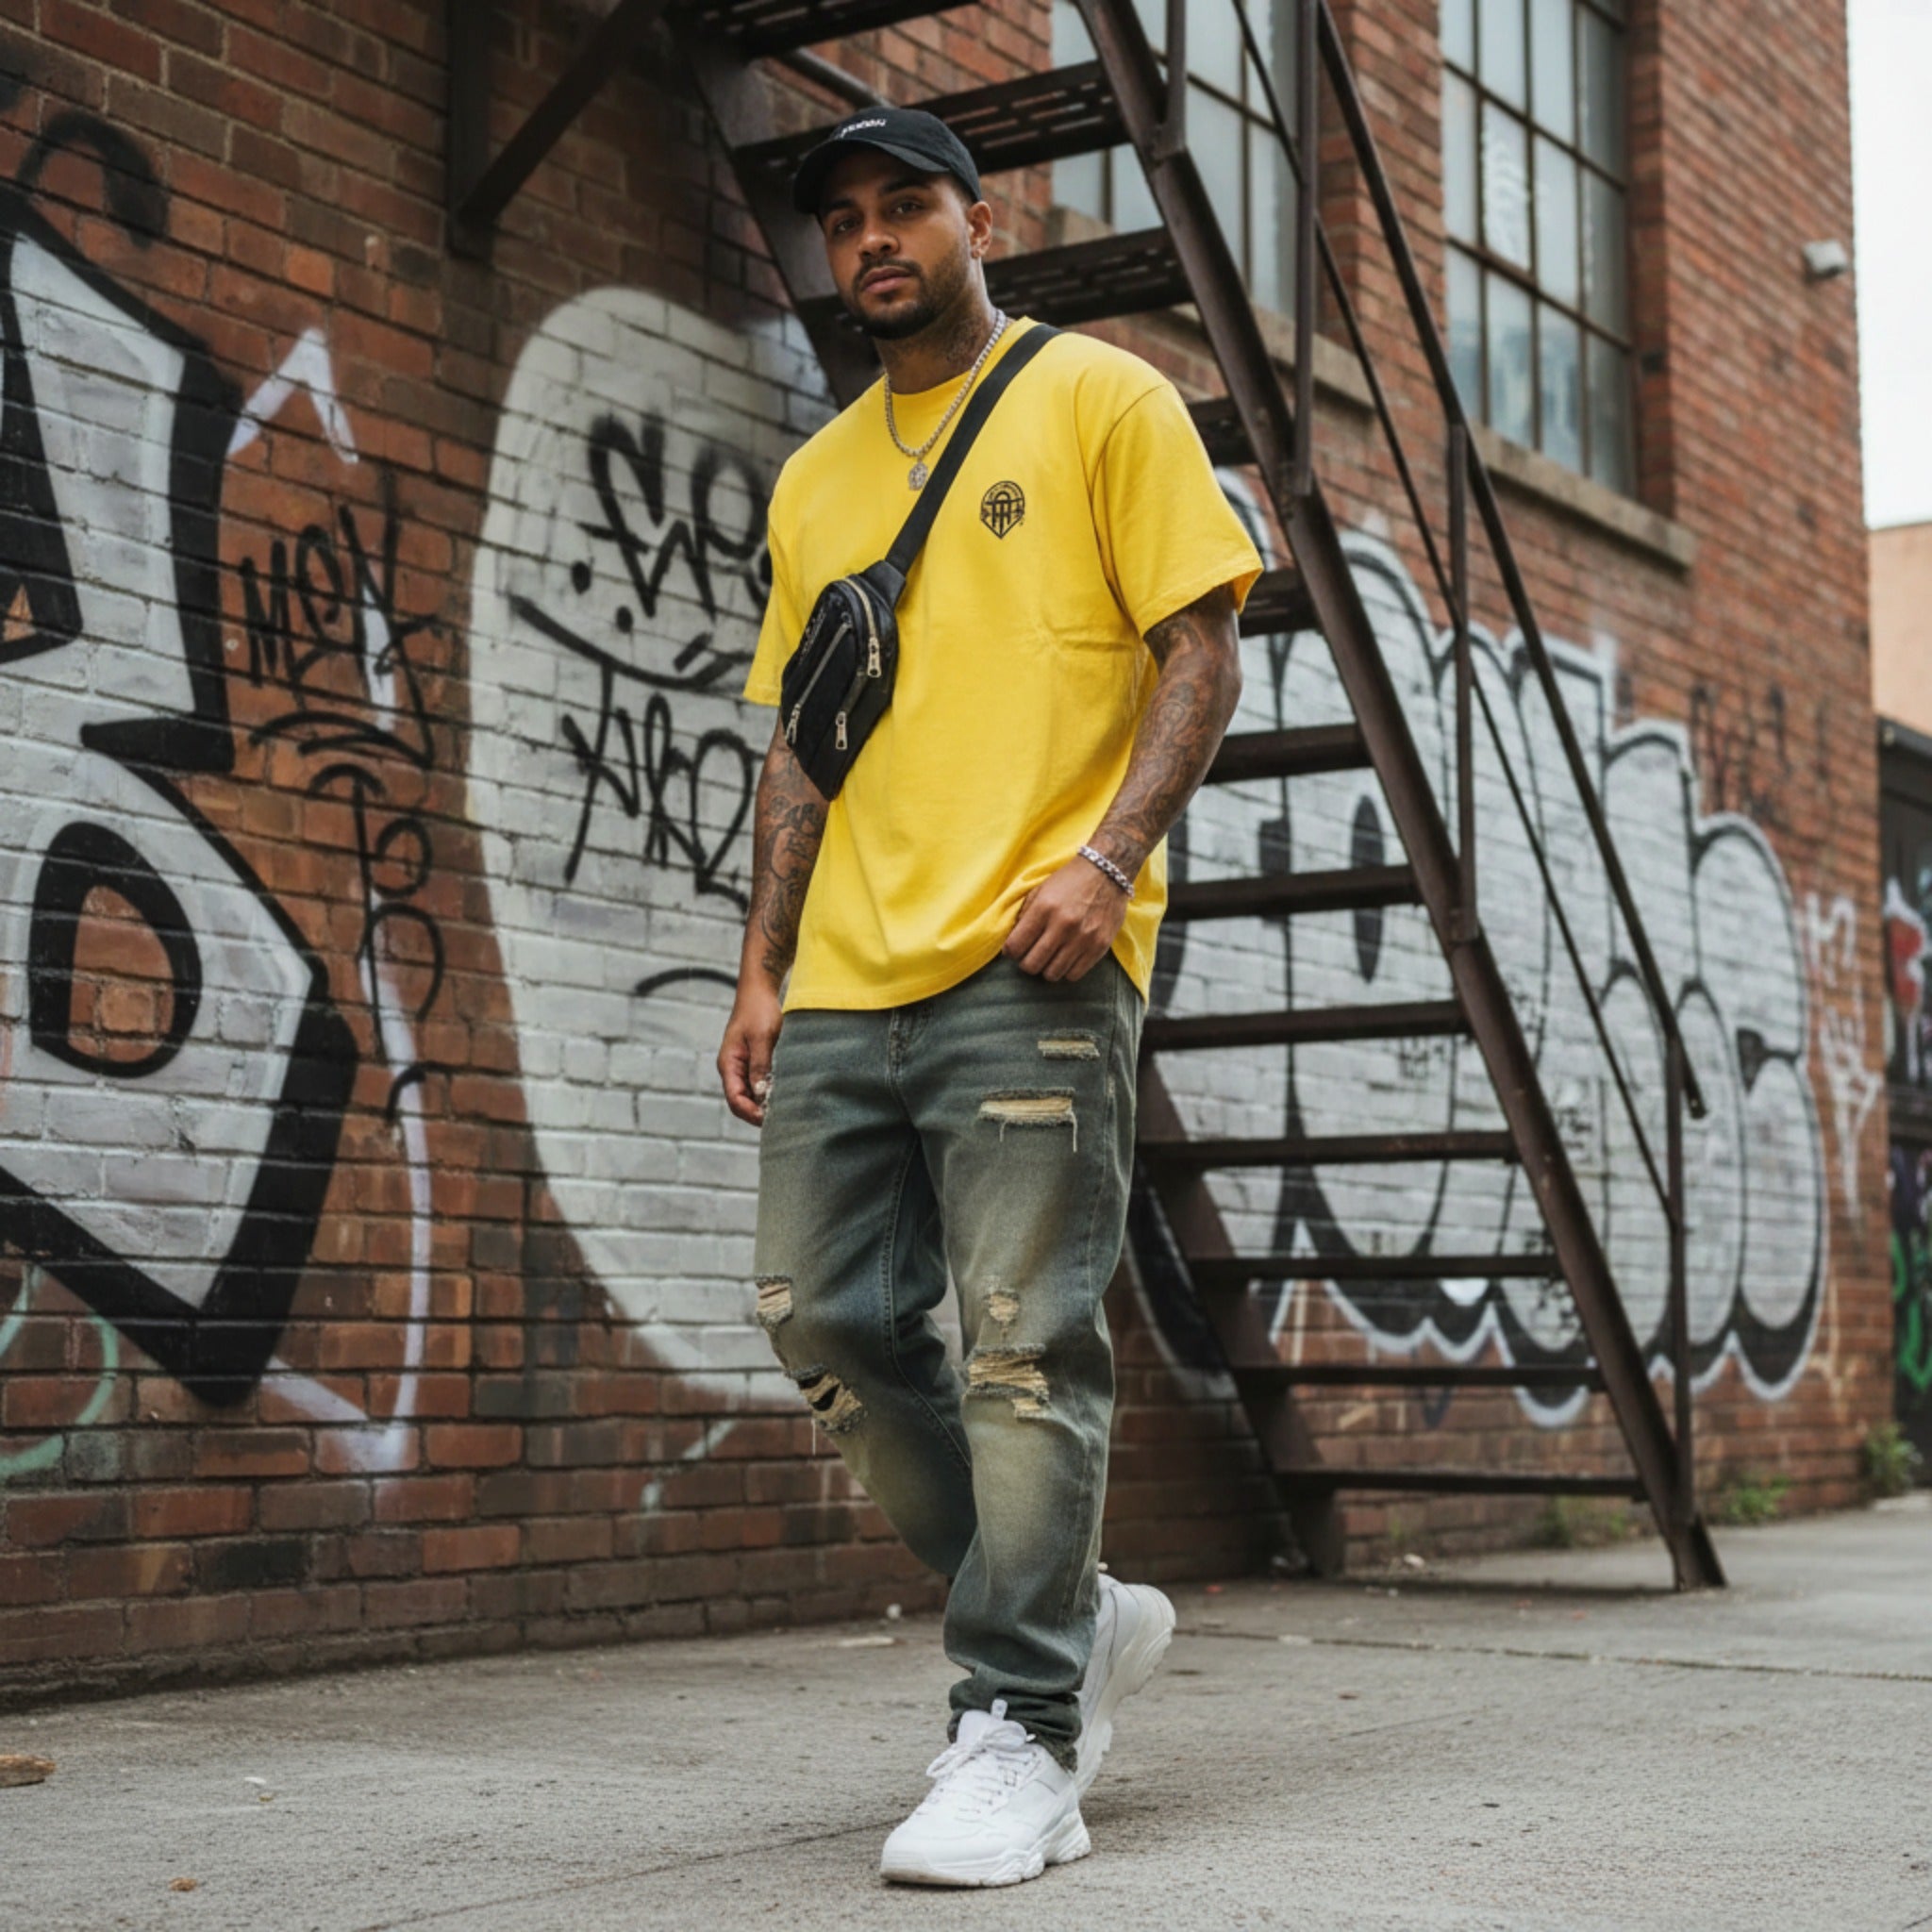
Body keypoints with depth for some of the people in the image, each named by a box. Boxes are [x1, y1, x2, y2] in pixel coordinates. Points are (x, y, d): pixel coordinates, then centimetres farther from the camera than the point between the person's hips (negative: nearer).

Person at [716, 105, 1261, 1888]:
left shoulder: (1098, 400, 6)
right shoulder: (814, 482, 22)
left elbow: (1202, 650, -1)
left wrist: (1112, 854, -16)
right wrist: (764, 968, 13)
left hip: (1031, 966, -6)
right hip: (845, 983, 7)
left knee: (1025, 1344, -8)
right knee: (830, 1325, 3)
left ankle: (1023, 1741, 0)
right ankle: (1076, 1614, 20)